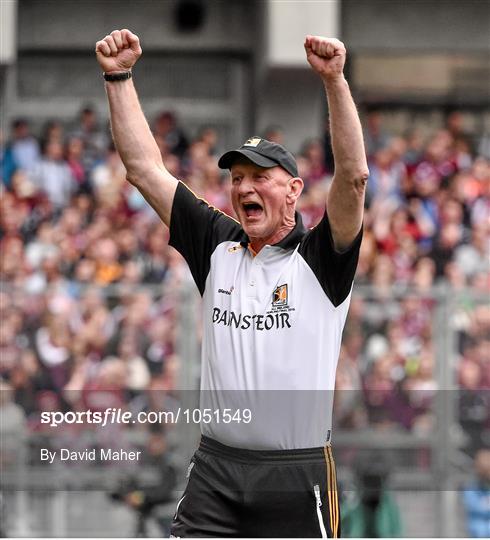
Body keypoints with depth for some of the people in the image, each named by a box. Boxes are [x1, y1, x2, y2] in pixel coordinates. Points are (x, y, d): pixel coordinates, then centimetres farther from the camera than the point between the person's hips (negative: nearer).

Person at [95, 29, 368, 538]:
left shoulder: (319, 257, -1)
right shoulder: (217, 246, 10)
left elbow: (353, 176, -17)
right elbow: (144, 168, 9)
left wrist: (334, 80, -26)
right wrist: (118, 76, 3)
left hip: (298, 475, -3)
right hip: (215, 466, 3)